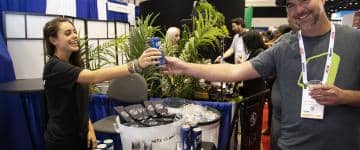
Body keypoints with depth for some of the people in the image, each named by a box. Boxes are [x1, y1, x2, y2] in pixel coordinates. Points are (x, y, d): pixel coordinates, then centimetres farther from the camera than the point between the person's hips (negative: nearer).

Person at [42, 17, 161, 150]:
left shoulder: (73, 64, 7)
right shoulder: (54, 67, -21)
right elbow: (94, 77, -37)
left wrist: (89, 128, 0)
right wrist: (136, 66, -47)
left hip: (80, 136, 8)